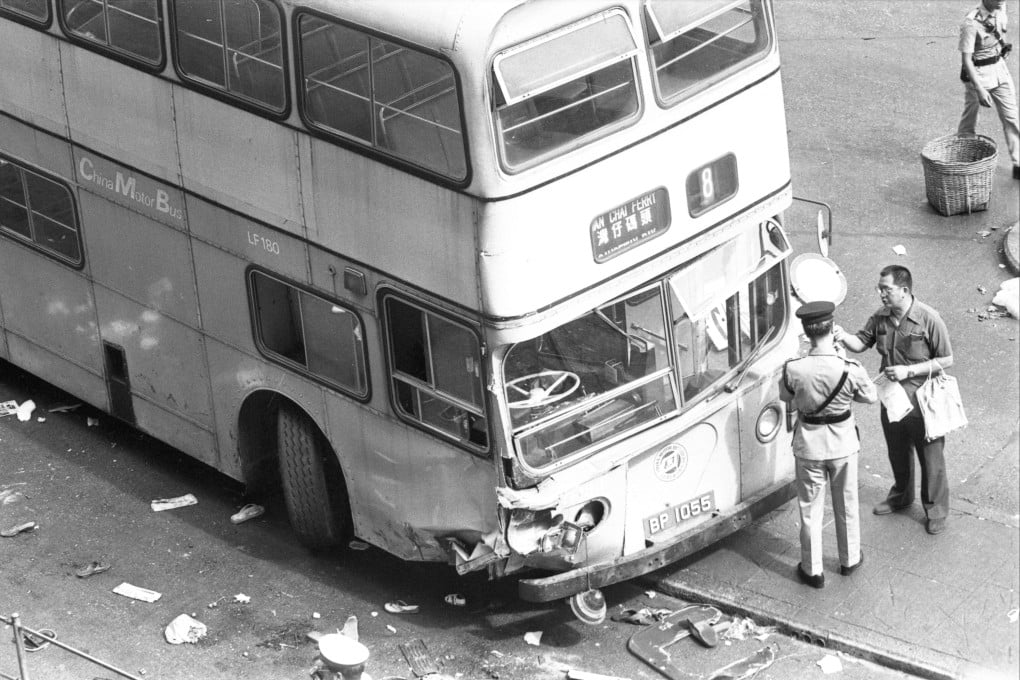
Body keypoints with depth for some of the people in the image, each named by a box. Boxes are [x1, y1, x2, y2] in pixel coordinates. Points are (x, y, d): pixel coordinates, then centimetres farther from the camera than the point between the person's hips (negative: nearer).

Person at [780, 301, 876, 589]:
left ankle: (813, 570, 28)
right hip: (843, 442, 1)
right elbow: (870, 396, -5)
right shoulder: (850, 370, -25)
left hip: (809, 444, 0)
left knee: (811, 509, 17)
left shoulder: (794, 370, -23)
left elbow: (786, 396, -2)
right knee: (846, 504, 23)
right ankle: (849, 560, 42)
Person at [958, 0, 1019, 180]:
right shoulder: (971, 23, -26)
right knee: (969, 122, 10)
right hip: (977, 73, -6)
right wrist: (979, 89, -30)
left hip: (1000, 70, 6)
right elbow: (966, 59, -26)